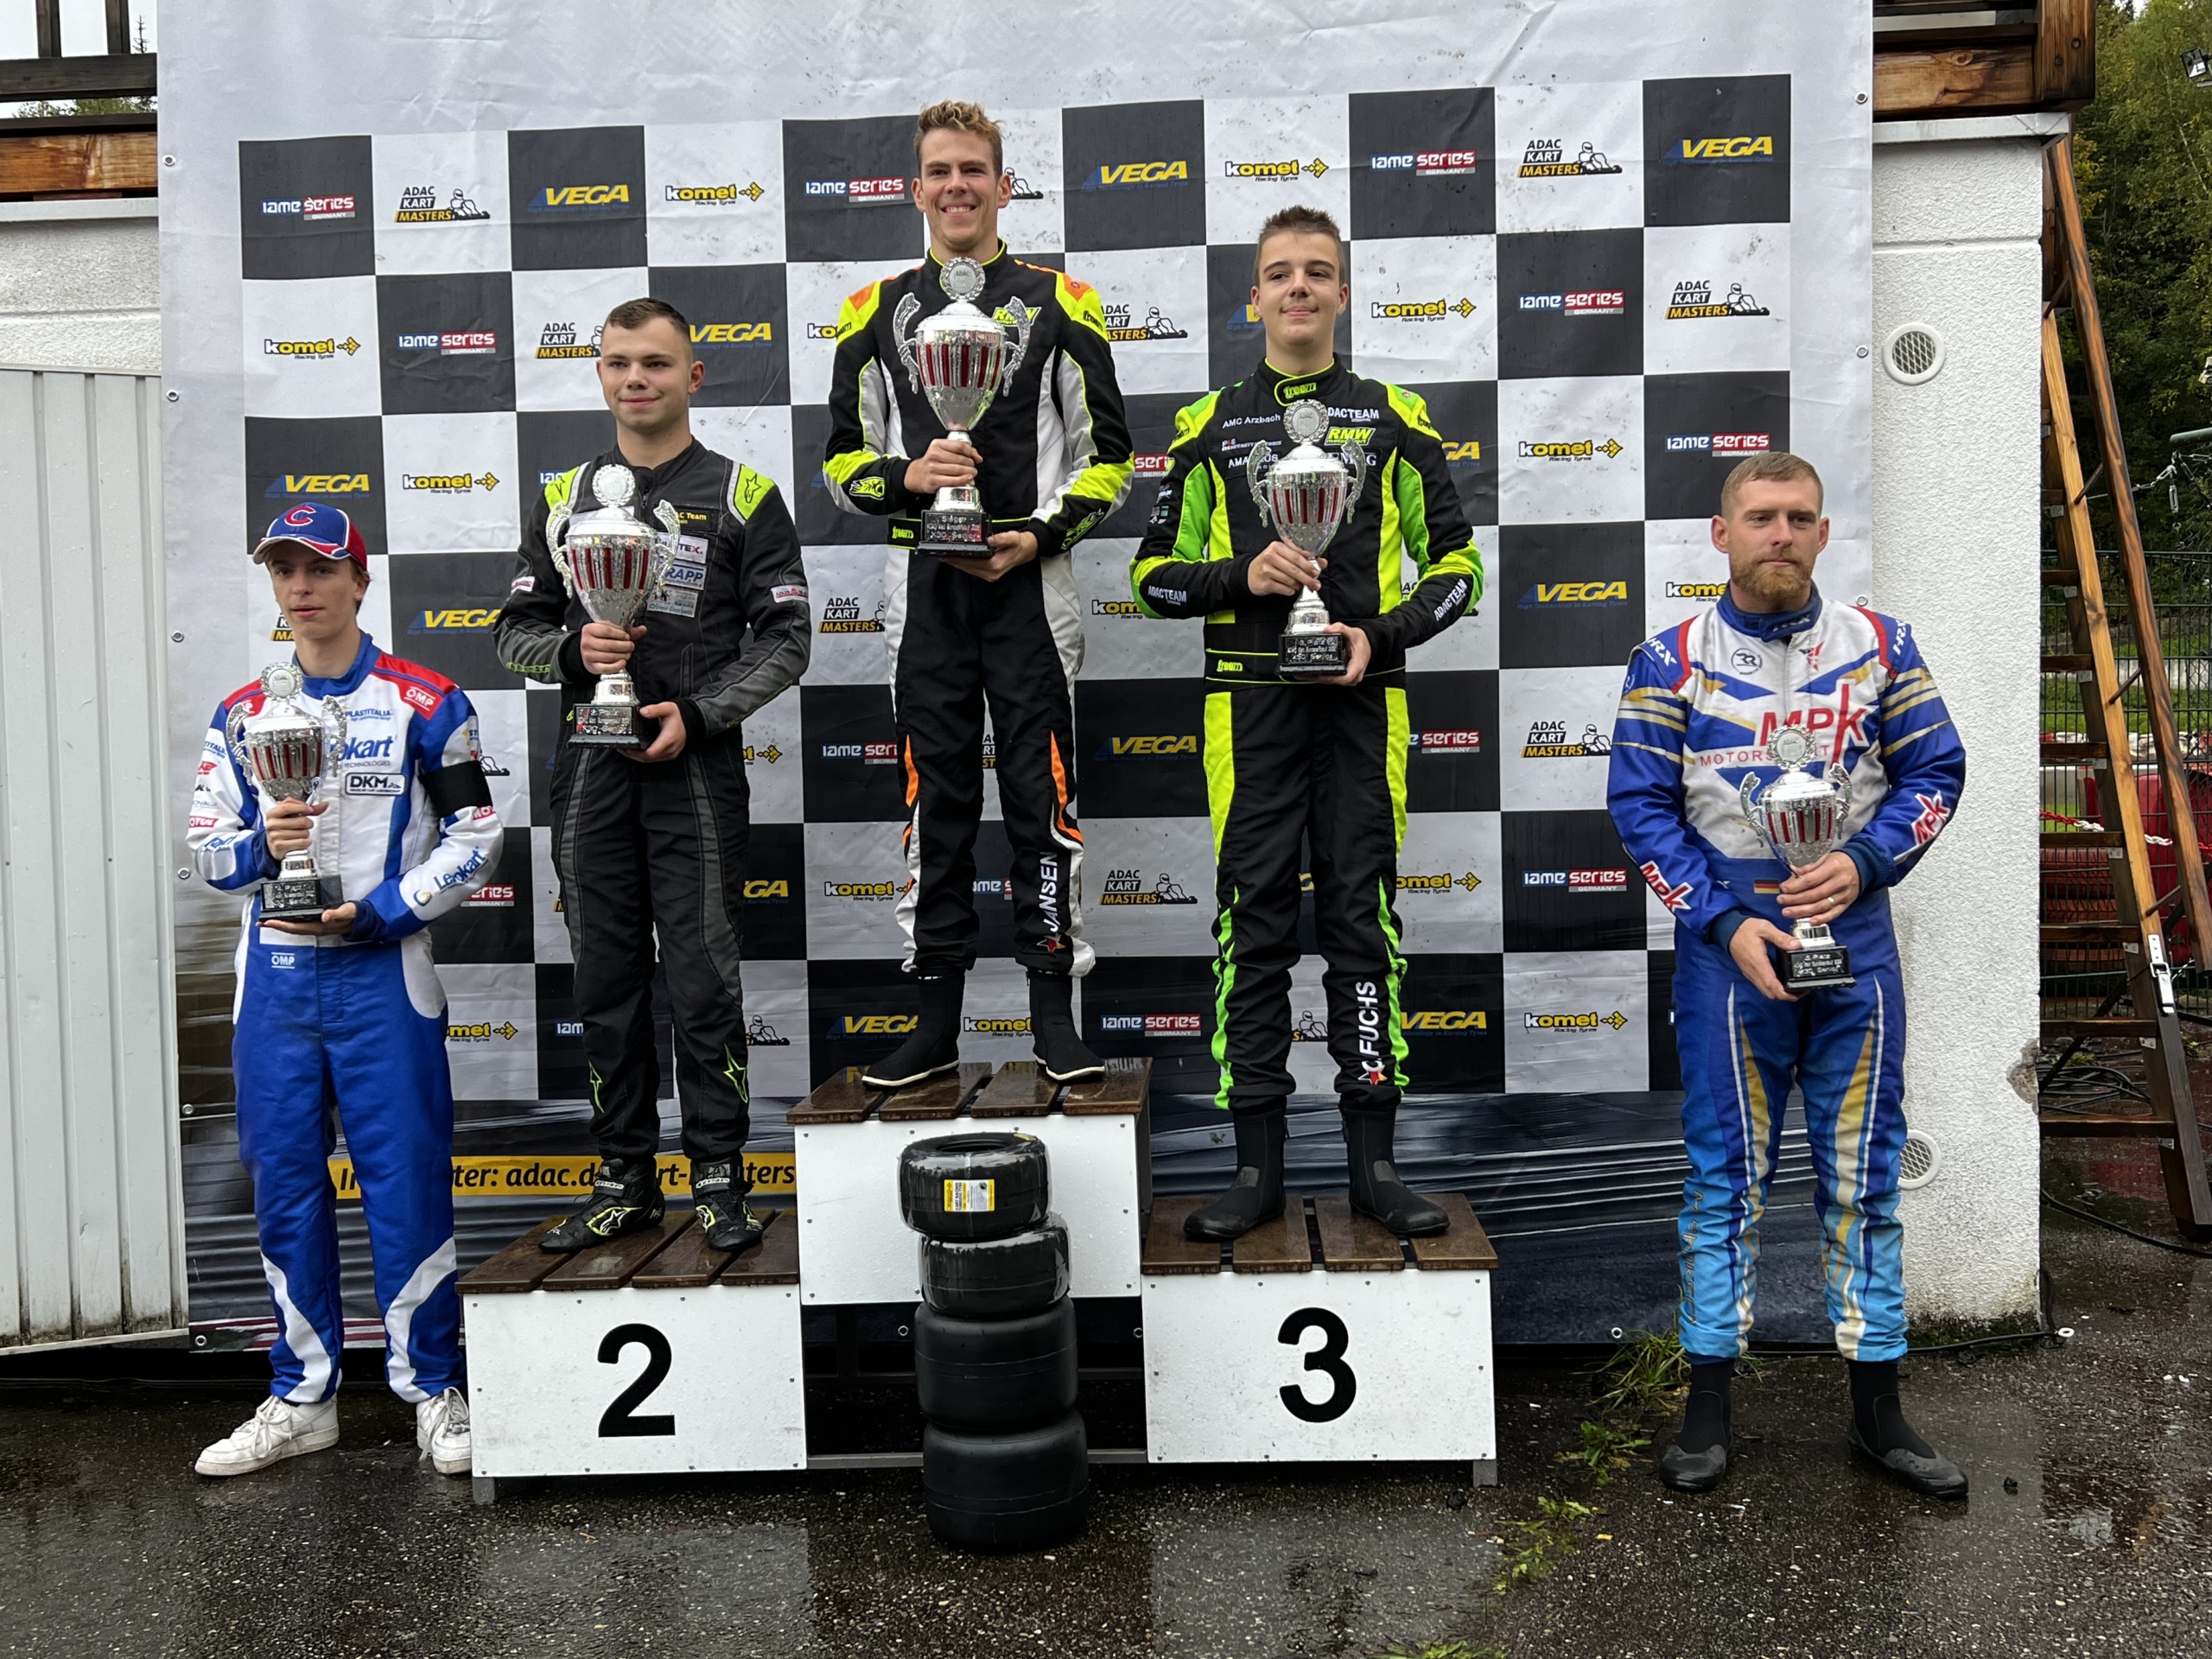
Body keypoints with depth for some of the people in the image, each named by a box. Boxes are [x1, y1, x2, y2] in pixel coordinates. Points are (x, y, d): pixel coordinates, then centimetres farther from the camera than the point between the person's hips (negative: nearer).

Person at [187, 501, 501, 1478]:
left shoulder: (424, 703, 0)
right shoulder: (241, 716, 11)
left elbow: (475, 837, -2)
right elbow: (206, 853, 10)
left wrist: (376, 910, -12)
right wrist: (261, 847, -13)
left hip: (383, 975, -4)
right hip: (274, 978, 4)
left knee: (407, 1184, -3)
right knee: (285, 1190, 9)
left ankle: (433, 1392, 11)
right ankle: (303, 1399, 21)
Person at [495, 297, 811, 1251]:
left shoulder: (742, 496, 3)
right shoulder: (564, 499, 13)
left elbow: (784, 638, -1)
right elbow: (517, 630, 15)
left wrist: (698, 714, -13)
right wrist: (573, 650, -7)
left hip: (694, 764, -3)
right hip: (589, 767, 4)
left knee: (703, 975, -2)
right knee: (606, 977, 8)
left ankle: (719, 1179, 9)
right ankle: (624, 1180, 18)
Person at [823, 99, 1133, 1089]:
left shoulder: (1058, 303, 6)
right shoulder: (876, 312, 11)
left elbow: (1105, 454, 4)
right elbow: (843, 459, 12)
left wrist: (1039, 535, -10)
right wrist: (905, 477, -9)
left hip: (1028, 577, -2)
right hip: (923, 584, 2)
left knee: (1042, 797, -1)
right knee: (936, 802, 5)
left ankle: (1055, 1018, 8)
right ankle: (936, 1022, 14)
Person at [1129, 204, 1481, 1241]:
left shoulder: (1395, 420, 10)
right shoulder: (1209, 426, 10)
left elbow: (1457, 564, 9)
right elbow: (1154, 573, 9)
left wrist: (1381, 635, -8)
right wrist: (1242, 576, -10)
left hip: (1361, 705, 0)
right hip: (1251, 706, 0)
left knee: (1364, 924, 2)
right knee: (1253, 930, 1)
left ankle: (1373, 1159, 11)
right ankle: (1258, 1164, 10)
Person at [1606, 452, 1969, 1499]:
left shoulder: (1880, 646, 5)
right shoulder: (1672, 659, -1)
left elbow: (1933, 770, 6)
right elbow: (1639, 803, -4)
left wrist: (1864, 862, -11)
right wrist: (1727, 924, -12)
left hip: (1854, 936, 2)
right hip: (1726, 941, -2)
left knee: (1863, 1170, 8)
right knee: (1726, 1171, 3)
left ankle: (1877, 1410, 21)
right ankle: (1708, 1408, 15)